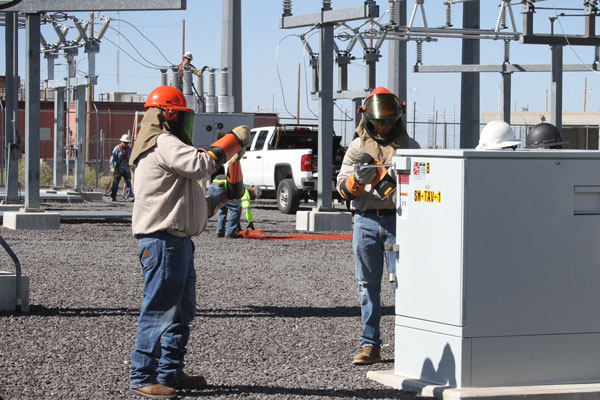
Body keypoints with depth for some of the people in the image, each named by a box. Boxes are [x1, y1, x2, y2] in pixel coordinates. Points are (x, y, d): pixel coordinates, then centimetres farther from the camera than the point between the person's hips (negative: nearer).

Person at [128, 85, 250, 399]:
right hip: (163, 240, -11)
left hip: (178, 240, 11)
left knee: (181, 311, 16)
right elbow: (201, 164, -27)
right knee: (159, 311, -9)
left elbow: (185, 203, 25)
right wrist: (235, 140, -17)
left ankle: (171, 372, 23)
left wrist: (219, 199, 16)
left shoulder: (167, 145, 24)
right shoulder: (164, 144, -11)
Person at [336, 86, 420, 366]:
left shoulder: (409, 146, 9)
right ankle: (370, 345, 9)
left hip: (398, 220, -1)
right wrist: (359, 178, -16)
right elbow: (343, 189, 6)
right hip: (366, 220, 2)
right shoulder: (358, 147, 11)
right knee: (368, 286, 4)